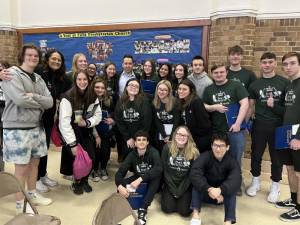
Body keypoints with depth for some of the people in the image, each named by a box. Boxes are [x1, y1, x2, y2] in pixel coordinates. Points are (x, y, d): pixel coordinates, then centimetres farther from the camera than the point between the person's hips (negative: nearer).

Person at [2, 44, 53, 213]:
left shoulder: (38, 79, 13)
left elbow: (50, 102, 1)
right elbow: (20, 100, -23)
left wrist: (34, 96, -15)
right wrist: (41, 103, -8)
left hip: (37, 127, 7)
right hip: (17, 129, -7)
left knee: (34, 162, 17)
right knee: (21, 168, 2)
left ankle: (32, 195, 35)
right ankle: (20, 204, 18)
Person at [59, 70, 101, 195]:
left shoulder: (92, 97, -3)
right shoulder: (68, 97, -19)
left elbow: (98, 115, 2)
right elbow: (64, 122, -22)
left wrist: (87, 122, -19)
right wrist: (72, 144, -23)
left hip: (86, 132, 4)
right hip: (72, 133, -4)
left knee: (90, 158, -6)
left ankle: (84, 180, 23)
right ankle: (76, 182, 19)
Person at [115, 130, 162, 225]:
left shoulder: (153, 152, -22)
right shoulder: (132, 155, -13)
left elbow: (158, 168, -41)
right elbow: (119, 172, -20)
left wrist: (140, 179, -47)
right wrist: (120, 186, -41)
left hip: (151, 181, -2)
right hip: (137, 178, 2)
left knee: (157, 176, -36)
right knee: (122, 184, -25)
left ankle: (143, 209, -34)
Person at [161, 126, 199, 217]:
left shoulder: (193, 151, -7)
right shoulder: (167, 148, -7)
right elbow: (164, 170, -5)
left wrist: (180, 190, -11)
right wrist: (173, 189, -9)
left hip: (185, 185, 0)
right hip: (170, 183, 0)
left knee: (184, 211, -14)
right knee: (168, 208, -14)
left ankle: (181, 198, 18)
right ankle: (165, 194, 18)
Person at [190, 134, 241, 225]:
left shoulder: (232, 161, -14)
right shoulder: (205, 157, -17)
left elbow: (236, 180, -34)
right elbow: (194, 174, -33)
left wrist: (220, 190, -51)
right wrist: (209, 189, -46)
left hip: (222, 195, 0)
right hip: (205, 193, 0)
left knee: (231, 188, -29)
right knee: (197, 182, -28)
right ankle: (196, 213, -30)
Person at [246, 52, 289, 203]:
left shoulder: (285, 83, -1)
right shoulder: (254, 84, 5)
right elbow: (250, 105, 8)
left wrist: (274, 105, -15)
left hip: (278, 126, -1)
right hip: (259, 126, 2)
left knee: (277, 157, 9)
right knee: (256, 155, 11)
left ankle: (275, 186, 26)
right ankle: (255, 181, 30)